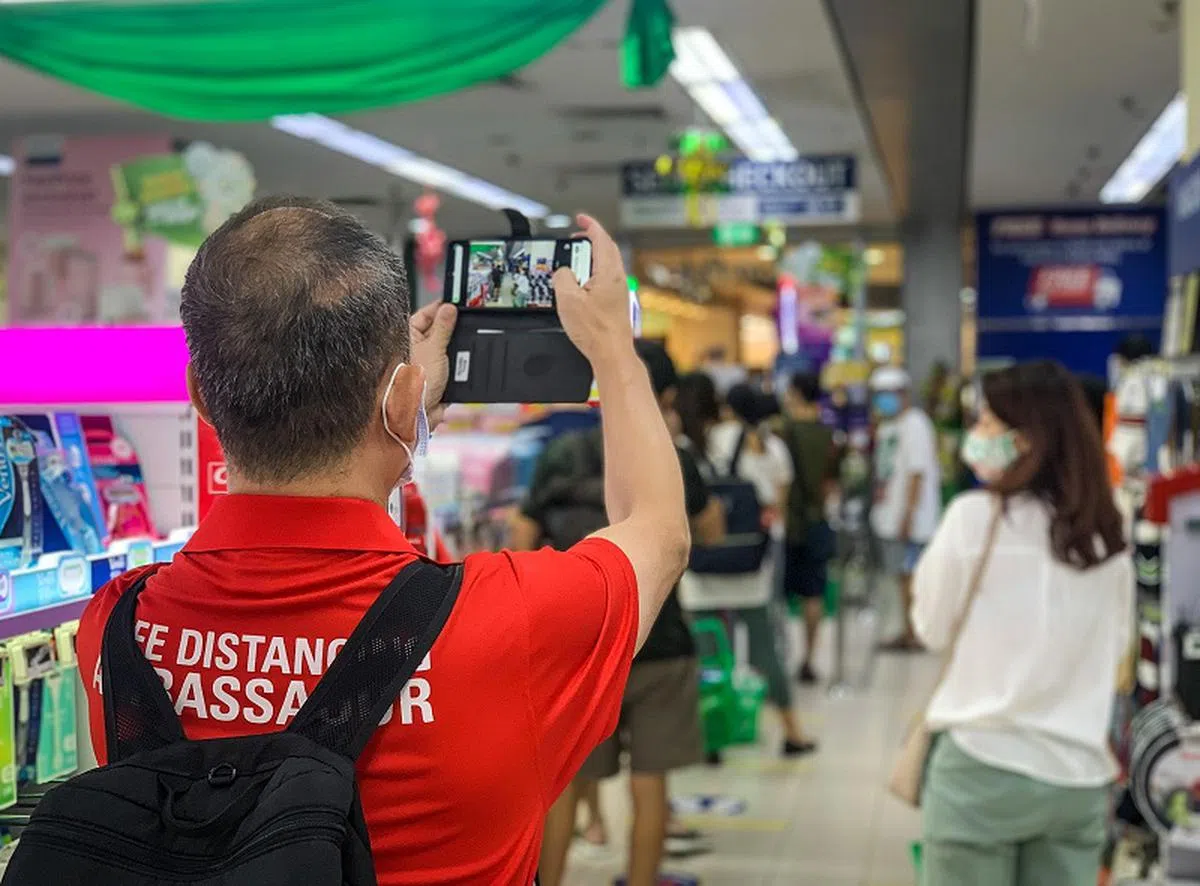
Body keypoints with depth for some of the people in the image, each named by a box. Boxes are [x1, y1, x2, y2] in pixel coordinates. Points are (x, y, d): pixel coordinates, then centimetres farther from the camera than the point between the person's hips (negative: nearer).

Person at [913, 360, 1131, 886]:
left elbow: (932, 629, 2)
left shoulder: (976, 515, -9)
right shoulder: (1107, 533, 5)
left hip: (984, 766, -4)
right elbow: (1117, 647, 16)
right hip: (1080, 777, 4)